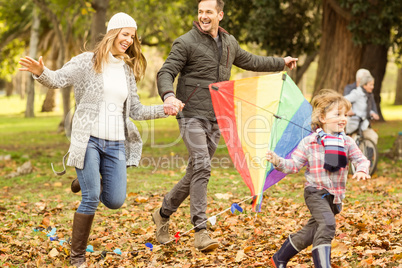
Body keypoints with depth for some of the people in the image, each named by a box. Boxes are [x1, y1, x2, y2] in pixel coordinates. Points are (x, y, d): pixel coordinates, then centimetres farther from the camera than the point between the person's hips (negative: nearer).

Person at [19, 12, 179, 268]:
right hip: (89, 139, -5)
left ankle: (93, 180, 36)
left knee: (116, 201, 0)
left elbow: (136, 110, 17)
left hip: (116, 143, 5)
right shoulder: (87, 61, -1)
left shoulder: (128, 70, 14)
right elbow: (58, 79, -12)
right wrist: (41, 72, -33)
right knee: (91, 198, -11)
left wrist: (163, 110, 4)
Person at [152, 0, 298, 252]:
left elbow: (249, 61, 31)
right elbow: (166, 72, -11)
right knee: (202, 167, -19)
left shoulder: (229, 42, 14)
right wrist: (169, 95, -32)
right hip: (192, 115, -6)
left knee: (196, 171, 8)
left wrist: (281, 63, 40)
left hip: (216, 118, 6)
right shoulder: (186, 42, -6)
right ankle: (201, 231, -18)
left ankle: (163, 213, 27)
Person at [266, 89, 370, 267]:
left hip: (335, 196, 4)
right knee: (327, 224, -28)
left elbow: (360, 159, -1)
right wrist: (278, 162, -21)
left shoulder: (347, 142, 2)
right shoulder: (309, 142, -7)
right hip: (315, 192, -4)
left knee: (310, 233, 11)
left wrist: (362, 170, -24)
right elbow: (294, 165, -4)